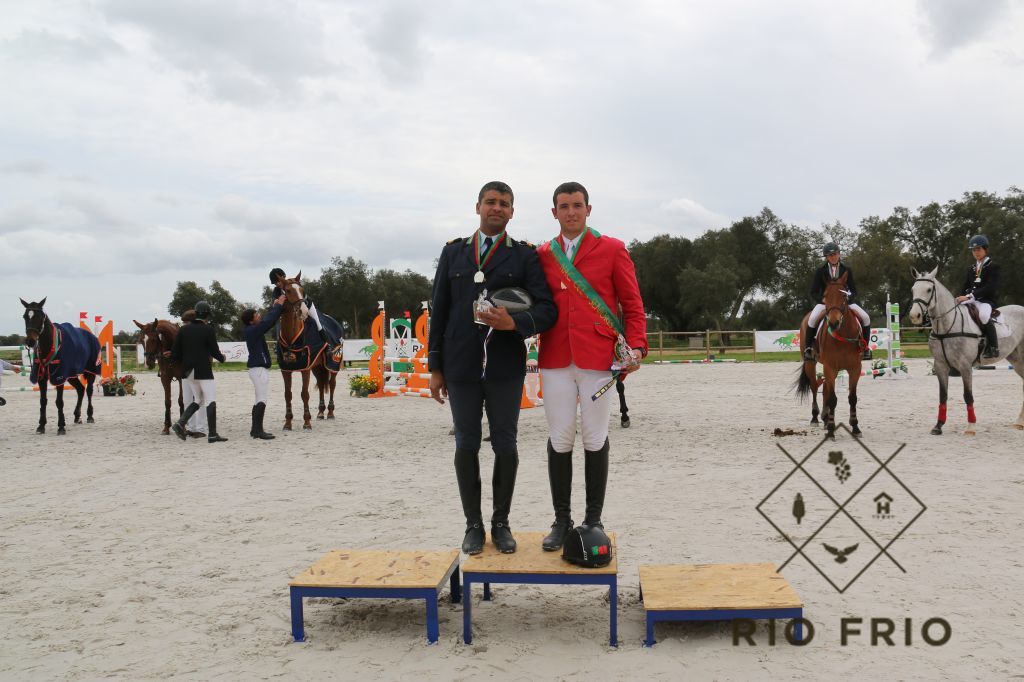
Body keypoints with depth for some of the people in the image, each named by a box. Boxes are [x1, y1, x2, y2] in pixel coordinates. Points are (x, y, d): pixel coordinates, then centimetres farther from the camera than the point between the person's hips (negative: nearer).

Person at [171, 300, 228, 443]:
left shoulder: (184, 329, 5)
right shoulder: (209, 330, -10)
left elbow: (174, 353, 4)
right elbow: (215, 351, -5)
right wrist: (222, 357, 16)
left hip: (188, 371, 6)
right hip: (203, 371, -6)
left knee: (197, 400, 19)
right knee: (211, 401, -1)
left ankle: (180, 423, 2)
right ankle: (212, 434, -3)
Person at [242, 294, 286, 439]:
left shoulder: (254, 330, 11)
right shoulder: (252, 331, -16)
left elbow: (266, 320, 22)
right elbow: (269, 322, -21)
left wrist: (274, 306, 15)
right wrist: (278, 306, -13)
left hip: (258, 368, 10)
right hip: (258, 368, -10)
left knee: (259, 400, 13)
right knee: (262, 400, -9)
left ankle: (255, 429, 17)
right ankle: (258, 430, -9)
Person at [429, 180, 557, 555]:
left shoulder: (525, 255, 4)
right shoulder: (453, 252, 10)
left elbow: (547, 309, -3)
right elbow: (439, 310, 9)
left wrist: (514, 322, -23)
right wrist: (435, 367, 6)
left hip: (505, 368, -1)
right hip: (461, 366, 1)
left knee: (505, 445, 6)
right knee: (466, 446, 7)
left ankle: (501, 523, 21)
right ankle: (473, 525, 19)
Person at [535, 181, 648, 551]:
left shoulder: (612, 250, 4)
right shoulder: (542, 255, 11)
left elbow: (633, 304, 4)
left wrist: (636, 346, -7)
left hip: (598, 358, -2)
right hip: (555, 359, 2)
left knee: (595, 439, 3)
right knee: (559, 439, 3)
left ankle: (594, 521, 14)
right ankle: (562, 521, 14)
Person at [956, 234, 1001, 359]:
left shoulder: (993, 267, -2)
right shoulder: (971, 269, 18)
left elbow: (990, 288, -14)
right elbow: (965, 286, 16)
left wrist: (969, 296, -24)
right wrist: (961, 297, -8)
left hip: (986, 300, -7)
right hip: (971, 301, 7)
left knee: (983, 315, -38)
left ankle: (993, 347, -29)